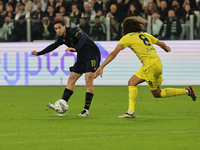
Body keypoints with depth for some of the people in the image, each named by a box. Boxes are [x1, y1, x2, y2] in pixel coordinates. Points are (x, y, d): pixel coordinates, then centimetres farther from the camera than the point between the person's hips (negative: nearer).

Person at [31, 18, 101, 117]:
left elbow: (83, 38, -39)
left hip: (92, 54, -9)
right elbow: (53, 46, 21)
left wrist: (75, 48, -57)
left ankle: (86, 110, -16)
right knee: (71, 79, 0)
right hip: (81, 57, 9)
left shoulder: (74, 31, -20)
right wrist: (39, 53, 17)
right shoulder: (62, 38, 6)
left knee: (88, 80, -16)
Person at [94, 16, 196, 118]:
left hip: (151, 65, -8)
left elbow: (113, 54, -9)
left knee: (157, 94, 1)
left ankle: (187, 91, 1)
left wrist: (101, 67, -10)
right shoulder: (144, 35, 16)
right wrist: (166, 48, 48)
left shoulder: (127, 38, -2)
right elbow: (161, 44, 23)